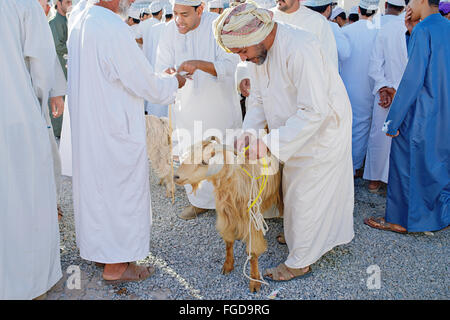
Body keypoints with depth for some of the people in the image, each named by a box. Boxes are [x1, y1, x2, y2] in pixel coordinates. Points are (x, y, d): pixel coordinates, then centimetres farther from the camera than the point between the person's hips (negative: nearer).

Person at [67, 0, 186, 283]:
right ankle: (116, 264, 18)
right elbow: (146, 84, -18)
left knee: (94, 184, 20)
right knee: (122, 187, 5)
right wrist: (173, 82, 2)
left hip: (86, 123, 9)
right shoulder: (113, 28, -22)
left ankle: (98, 246, 38)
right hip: (115, 128, -9)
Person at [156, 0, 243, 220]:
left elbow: (229, 65, -23)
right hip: (187, 103, 4)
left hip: (219, 102, -3)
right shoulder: (171, 31, -4)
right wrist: (168, 74, -29)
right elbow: (161, 67, -5)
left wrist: (199, 64, -38)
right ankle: (200, 200, 29)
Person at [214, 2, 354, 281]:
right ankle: (297, 235, 44)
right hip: (294, 133, 8)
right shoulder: (259, 51, -4)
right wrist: (249, 132, -12)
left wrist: (270, 142, -33)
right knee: (294, 188, 21)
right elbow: (259, 99, 5)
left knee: (306, 196, 1)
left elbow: (315, 111, -34)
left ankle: (301, 261, 18)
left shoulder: (300, 49, -32)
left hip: (322, 131, -8)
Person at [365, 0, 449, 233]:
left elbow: (412, 79, -21)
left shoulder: (423, 30, -17)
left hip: (420, 116, -8)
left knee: (408, 164, 5)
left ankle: (400, 219, 17)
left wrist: (393, 121, -17)